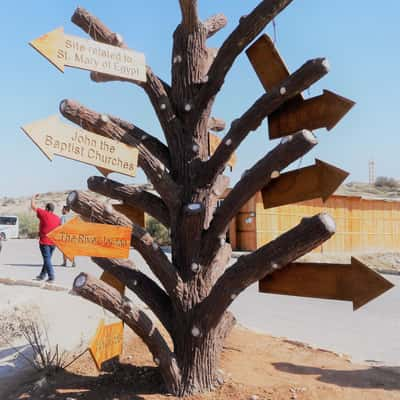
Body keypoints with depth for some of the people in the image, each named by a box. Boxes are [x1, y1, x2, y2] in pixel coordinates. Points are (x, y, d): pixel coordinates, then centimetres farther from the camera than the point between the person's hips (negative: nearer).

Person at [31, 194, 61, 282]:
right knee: (47, 259, 17)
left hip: (44, 241, -6)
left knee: (47, 259, -4)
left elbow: (33, 206, 2)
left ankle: (51, 277, -9)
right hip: (53, 242, 6)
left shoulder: (44, 214, -7)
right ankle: (42, 275, 28)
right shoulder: (57, 218, 8)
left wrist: (34, 197, 17)